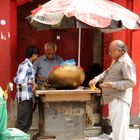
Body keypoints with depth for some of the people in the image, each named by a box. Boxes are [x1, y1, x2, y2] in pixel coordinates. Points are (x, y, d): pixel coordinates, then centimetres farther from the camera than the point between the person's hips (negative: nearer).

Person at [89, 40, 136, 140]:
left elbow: (131, 82, -23)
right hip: (114, 98, 10)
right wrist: (97, 78, 2)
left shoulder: (126, 62, -16)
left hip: (119, 99, -10)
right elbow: (107, 72, 21)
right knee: (116, 125, 17)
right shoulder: (116, 61, 17)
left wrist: (112, 85, -27)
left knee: (119, 127, -9)